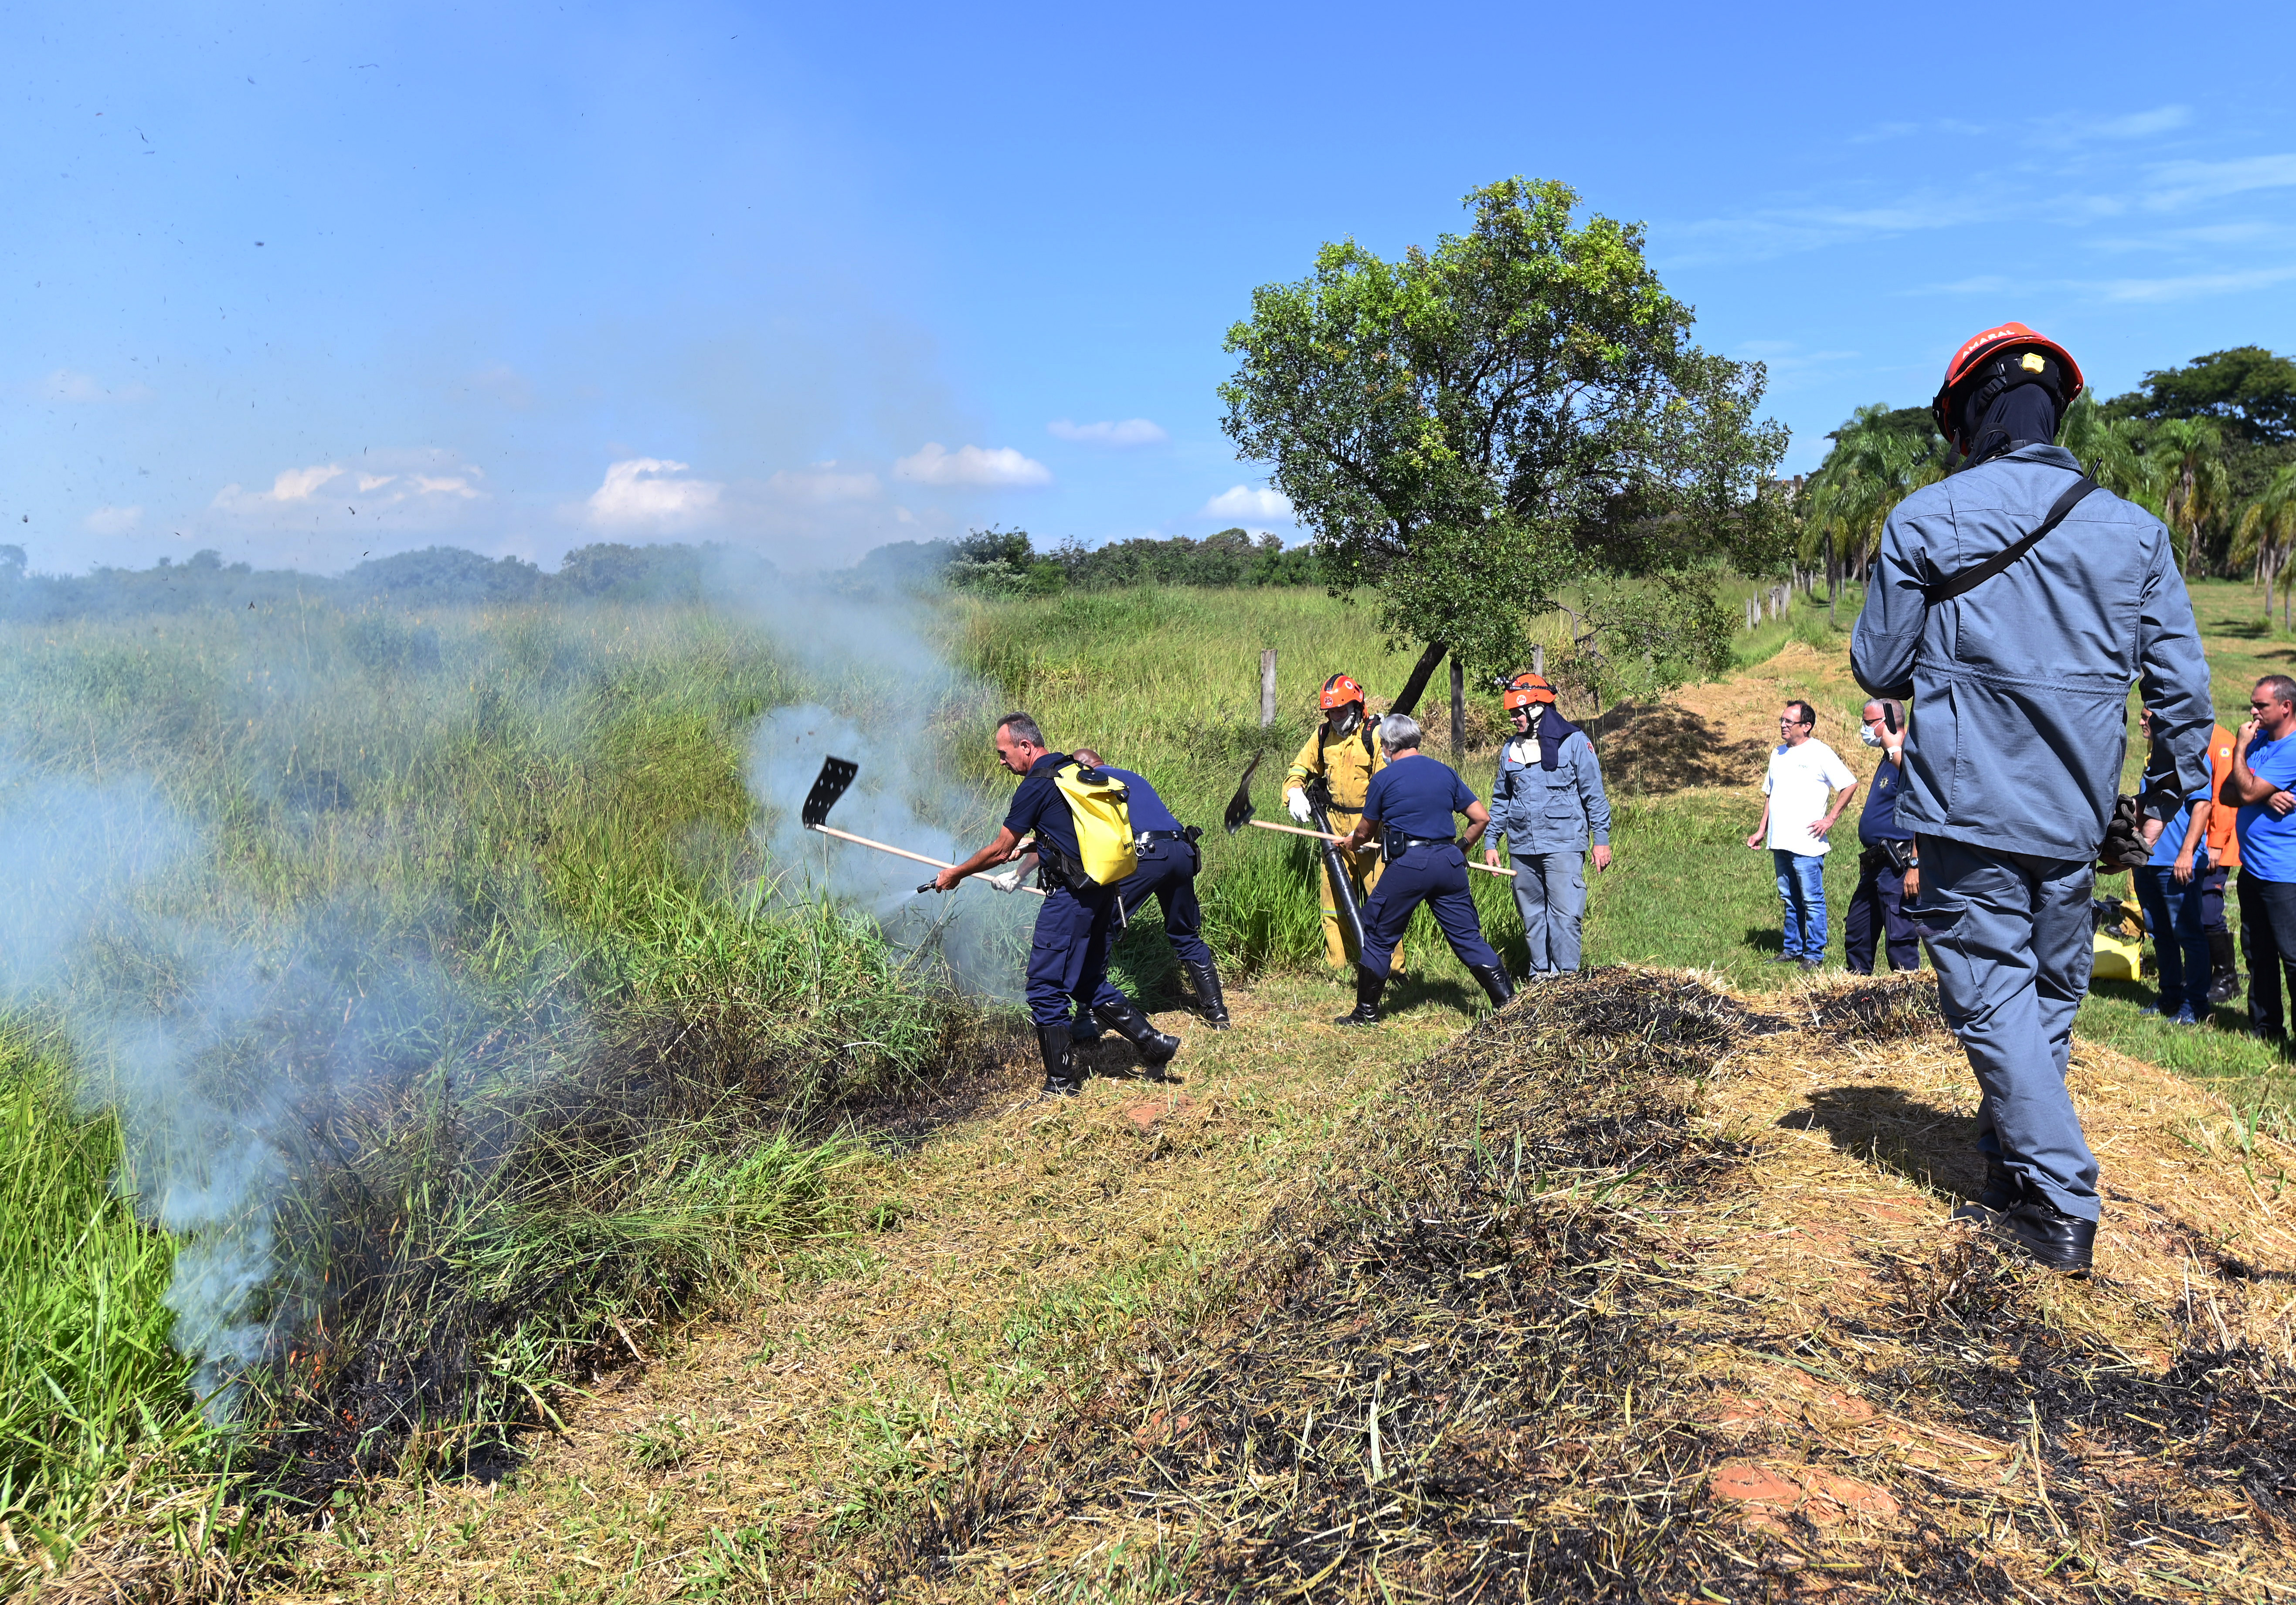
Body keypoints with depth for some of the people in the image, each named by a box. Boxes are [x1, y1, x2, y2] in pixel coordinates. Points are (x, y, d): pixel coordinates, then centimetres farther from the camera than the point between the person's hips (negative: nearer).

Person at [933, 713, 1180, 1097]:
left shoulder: (1037, 785, -12)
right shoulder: (1072, 768, 14)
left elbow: (1000, 851, -7)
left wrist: (955, 874, 7)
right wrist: (1026, 847, 30)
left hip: (1072, 895, -9)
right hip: (1103, 890, 9)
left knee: (1045, 986, 0)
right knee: (1089, 982, 18)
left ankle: (1061, 1081, 6)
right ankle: (1153, 1043, 14)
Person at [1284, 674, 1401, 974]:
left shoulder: (1375, 735, -9)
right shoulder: (1323, 736, 9)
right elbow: (1300, 768, 22)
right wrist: (1295, 793, 1)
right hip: (1335, 825, 5)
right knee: (1334, 894, 7)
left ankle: (1393, 967, 1)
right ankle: (1337, 966, 15)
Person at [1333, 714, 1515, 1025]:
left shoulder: (1384, 779, 2)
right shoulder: (1446, 773, 12)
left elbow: (1364, 832, 12)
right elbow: (1481, 817, 11)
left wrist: (1353, 842, 35)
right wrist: (1461, 848, 27)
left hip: (1407, 864, -4)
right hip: (1449, 863, 4)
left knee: (1378, 937, 9)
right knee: (1467, 937, 10)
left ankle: (1366, 1012, 15)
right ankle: (1508, 1001, 6)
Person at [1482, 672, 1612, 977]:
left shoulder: (1573, 741, -2)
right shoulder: (1510, 750, 13)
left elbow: (1594, 793, -1)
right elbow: (1501, 800, 20)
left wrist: (1601, 839, -4)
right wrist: (1491, 843, 14)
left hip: (1563, 845, -5)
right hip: (1522, 848, 5)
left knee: (1564, 916, -8)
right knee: (1532, 917, 10)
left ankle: (1566, 978, -2)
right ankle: (1540, 976, 19)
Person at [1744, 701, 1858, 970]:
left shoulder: (1821, 753, -7)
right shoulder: (1778, 753, 15)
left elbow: (1850, 786, -6)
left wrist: (1829, 819, -9)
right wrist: (1762, 830, 17)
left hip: (1807, 844, -7)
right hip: (1780, 843, 7)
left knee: (1812, 901, -1)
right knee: (1790, 900, 14)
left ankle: (1814, 954, 6)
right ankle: (1792, 949, 23)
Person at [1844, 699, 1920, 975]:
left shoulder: (1907, 758, -15)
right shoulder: (1889, 758, 17)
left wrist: (1915, 866, -26)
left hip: (1899, 867, -11)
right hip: (1876, 865, 11)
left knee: (1901, 938, -5)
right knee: (1856, 934, 17)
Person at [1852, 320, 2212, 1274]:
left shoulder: (1924, 522, -6)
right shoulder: (2134, 531, 6)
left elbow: (1877, 668, 0)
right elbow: (2182, 682, 7)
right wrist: (2183, 788, 19)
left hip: (1967, 809, -4)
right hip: (2073, 818, 5)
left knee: (1991, 999, 1)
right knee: (2049, 997, 16)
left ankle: (2062, 1207, -3)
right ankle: (2013, 1184, 26)